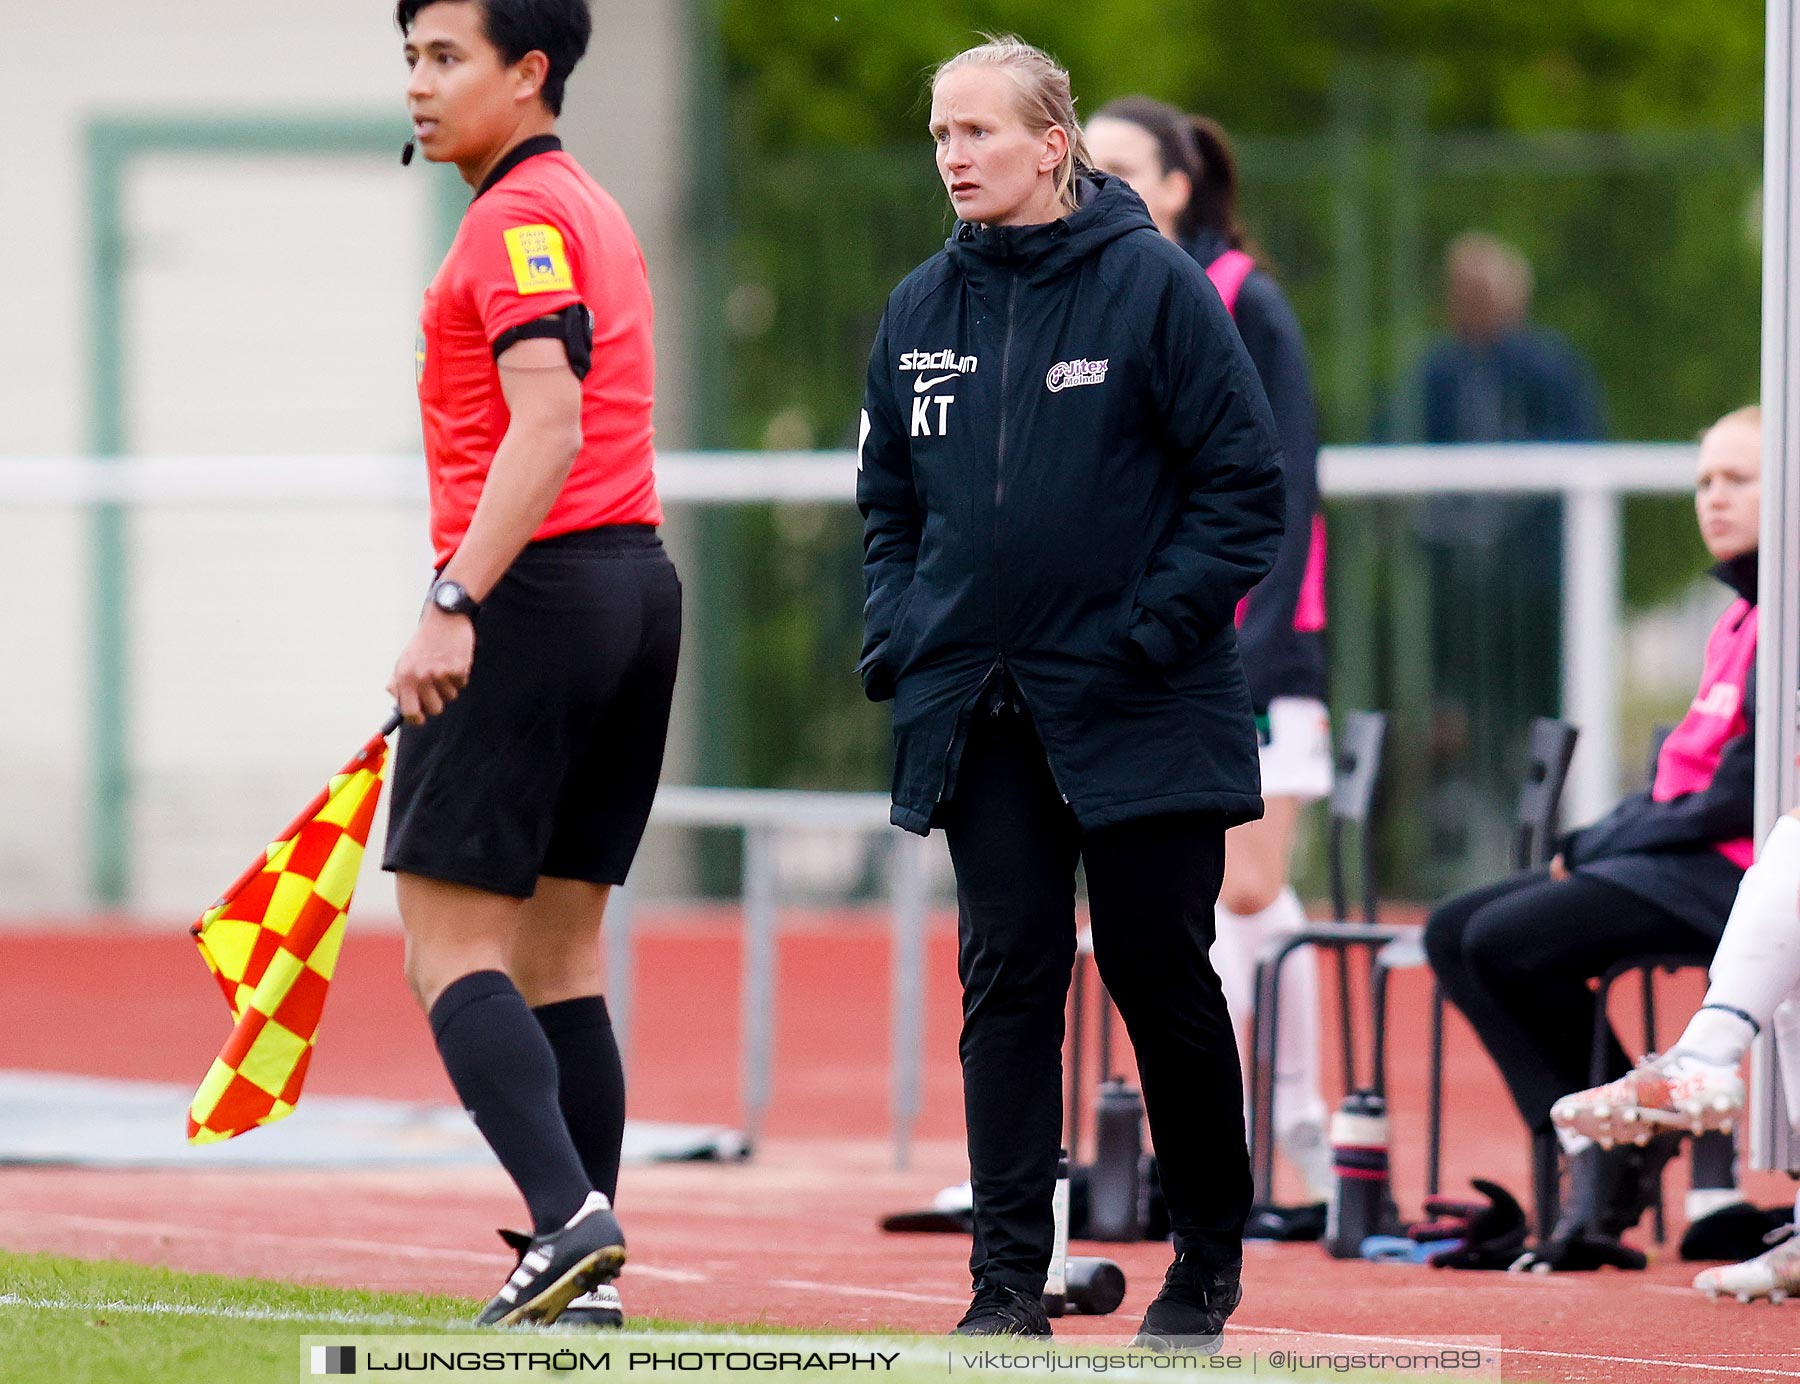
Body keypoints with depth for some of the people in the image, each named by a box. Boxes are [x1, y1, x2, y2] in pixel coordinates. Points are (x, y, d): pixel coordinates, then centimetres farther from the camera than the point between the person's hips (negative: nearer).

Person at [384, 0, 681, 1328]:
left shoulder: (520, 216, -11)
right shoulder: (592, 211, 19)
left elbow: (547, 428, -22)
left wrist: (453, 608, -26)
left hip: (538, 601, -10)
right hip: (637, 583, 10)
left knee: (452, 945, -8)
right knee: (559, 950, 11)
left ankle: (568, 1215, -22)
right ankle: (586, 1271, 8)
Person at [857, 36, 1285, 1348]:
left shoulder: (1153, 284, -7)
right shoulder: (921, 312, 8)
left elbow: (1244, 487, -6)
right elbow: (889, 499, 18)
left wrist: (1152, 633, -12)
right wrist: (898, 638, 4)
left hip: (1141, 714, -4)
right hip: (978, 712, 4)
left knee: (1162, 977, 4)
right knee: (1007, 980, -1)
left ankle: (1208, 1263, 20)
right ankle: (1009, 1279, -2)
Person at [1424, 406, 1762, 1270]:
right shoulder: (1744, 615, 17)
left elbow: (1737, 799, -19)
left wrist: (1597, 847, -11)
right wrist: (1590, 847, 4)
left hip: (1736, 874, -10)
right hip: (1685, 864, 10)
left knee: (1508, 940, -21)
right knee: (1455, 933, 2)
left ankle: (1634, 1135, -3)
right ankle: (1590, 1145, -7)